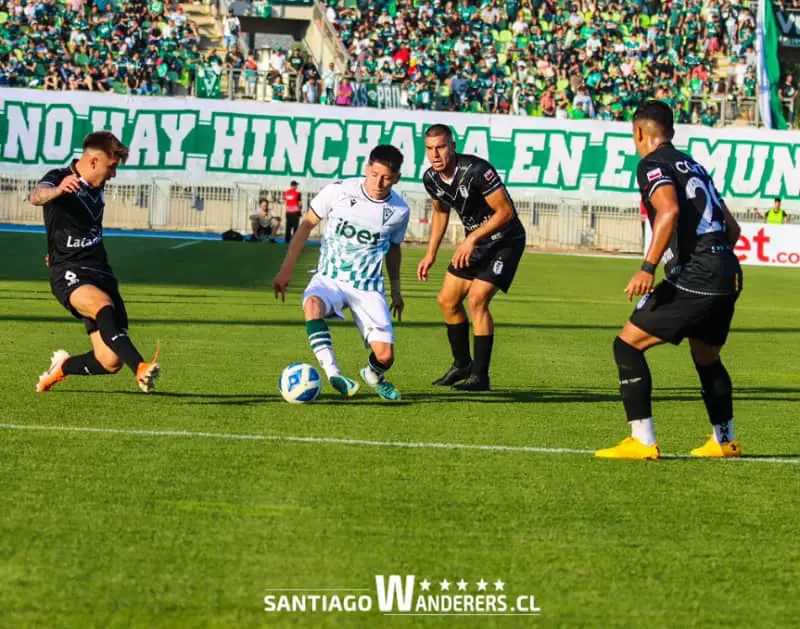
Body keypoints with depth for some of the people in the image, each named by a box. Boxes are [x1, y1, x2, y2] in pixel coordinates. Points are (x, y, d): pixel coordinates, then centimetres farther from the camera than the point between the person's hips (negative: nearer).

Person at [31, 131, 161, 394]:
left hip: (100, 273, 6)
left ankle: (63, 367, 27)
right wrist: (58, 190, -54)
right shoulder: (59, 178, -8)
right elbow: (36, 197, -32)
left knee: (111, 362, -3)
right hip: (69, 274, -6)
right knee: (103, 304, -38)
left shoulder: (97, 187, 14)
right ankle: (140, 368, -52)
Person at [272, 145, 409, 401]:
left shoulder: (399, 211, -4)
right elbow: (307, 223, 1)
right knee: (313, 304, -38)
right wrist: (286, 270, -1)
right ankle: (332, 374, -41)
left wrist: (396, 290, 24)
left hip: (369, 288, 1)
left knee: (385, 356, -11)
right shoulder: (339, 191, -11)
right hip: (329, 279, -1)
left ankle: (373, 376, 26)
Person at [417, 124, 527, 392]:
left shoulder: (476, 170, -29)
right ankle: (462, 364, 27)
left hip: (505, 240, -8)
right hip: (474, 241, 8)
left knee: (476, 299, -19)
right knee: (447, 300, 8)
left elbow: (505, 211, -25)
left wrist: (472, 239, -29)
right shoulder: (431, 179, -5)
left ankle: (480, 375, -12)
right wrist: (431, 253, 12)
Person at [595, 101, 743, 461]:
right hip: (727, 275, 8)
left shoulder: (653, 164, -1)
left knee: (628, 344, -2)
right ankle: (725, 441, 39)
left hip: (693, 279, -8)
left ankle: (642, 441, -9)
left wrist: (648, 268, -24)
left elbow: (669, 210, -21)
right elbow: (731, 228, 25)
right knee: (706, 358, 28)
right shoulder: (692, 165, 23)